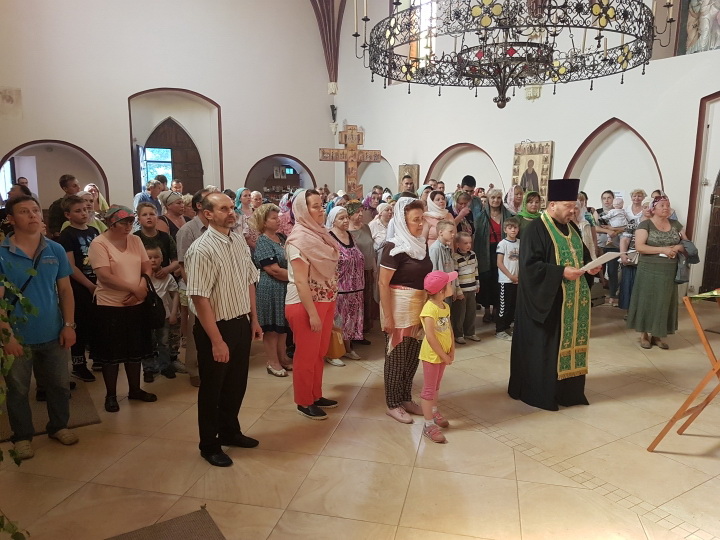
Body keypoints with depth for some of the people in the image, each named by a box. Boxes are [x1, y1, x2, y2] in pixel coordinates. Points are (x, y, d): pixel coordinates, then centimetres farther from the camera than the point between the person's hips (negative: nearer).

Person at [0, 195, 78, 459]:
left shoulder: (56, 250, 1)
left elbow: (65, 290, 4)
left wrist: (69, 325, -1)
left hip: (53, 334, 3)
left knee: (59, 384, 15)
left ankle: (59, 426, 34)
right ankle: (22, 436, 30)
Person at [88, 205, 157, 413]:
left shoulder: (135, 240, 5)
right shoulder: (98, 244, -12)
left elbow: (147, 267, 4)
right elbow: (105, 276, -20)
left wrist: (143, 288, -14)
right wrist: (134, 288, -19)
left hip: (136, 305, 5)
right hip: (109, 307, -5)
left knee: (136, 349, 15)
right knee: (111, 352, 7)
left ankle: (135, 389, 31)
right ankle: (111, 395, 23)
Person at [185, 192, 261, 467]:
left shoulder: (240, 241, 3)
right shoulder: (201, 250, -20)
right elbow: (200, 298, -22)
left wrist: (253, 319, 13)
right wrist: (217, 340, -22)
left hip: (241, 323, 7)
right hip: (216, 327, -7)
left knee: (237, 383, 21)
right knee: (213, 388, 12)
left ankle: (229, 432, 44)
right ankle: (209, 445, 32)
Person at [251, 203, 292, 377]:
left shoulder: (282, 237, 9)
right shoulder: (263, 242, -15)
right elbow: (275, 271, -21)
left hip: (284, 288, 8)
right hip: (271, 289, -8)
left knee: (282, 325, 16)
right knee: (271, 327, 4)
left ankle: (282, 358, 29)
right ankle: (273, 362, 15)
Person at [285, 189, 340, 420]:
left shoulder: (320, 233, 7)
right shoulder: (298, 239, -17)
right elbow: (300, 281, -20)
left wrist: (331, 303, 13)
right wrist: (312, 313, -21)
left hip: (325, 301, 8)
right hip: (305, 304, -8)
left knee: (319, 353, 18)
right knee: (306, 355, 6)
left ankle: (316, 395, 33)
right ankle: (304, 402, 22)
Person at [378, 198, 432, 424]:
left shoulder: (422, 244, 6)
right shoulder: (394, 247, -16)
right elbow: (383, 283, -17)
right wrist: (387, 316, -19)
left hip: (419, 307, 7)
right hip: (399, 307, -7)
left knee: (412, 356, 14)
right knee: (396, 357, 4)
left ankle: (406, 398, 30)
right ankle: (393, 405, 18)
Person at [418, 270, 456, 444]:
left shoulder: (445, 307, 3)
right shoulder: (430, 309, -25)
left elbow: (449, 329, 8)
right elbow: (430, 336, -25)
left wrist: (451, 351, 0)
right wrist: (443, 355, -18)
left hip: (443, 353, 8)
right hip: (432, 355, -8)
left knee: (436, 385, 24)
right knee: (429, 389, 2)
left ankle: (434, 412, 42)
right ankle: (429, 425, 9)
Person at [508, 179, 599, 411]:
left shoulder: (572, 228, 12)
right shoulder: (536, 229, -14)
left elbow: (582, 255, 21)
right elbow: (530, 265, -21)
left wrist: (590, 266, 0)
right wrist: (561, 272, -25)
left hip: (572, 301, 8)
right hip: (547, 300, -8)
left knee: (570, 342, 13)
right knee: (545, 347, 1)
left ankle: (568, 390, 26)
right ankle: (541, 392, 14)